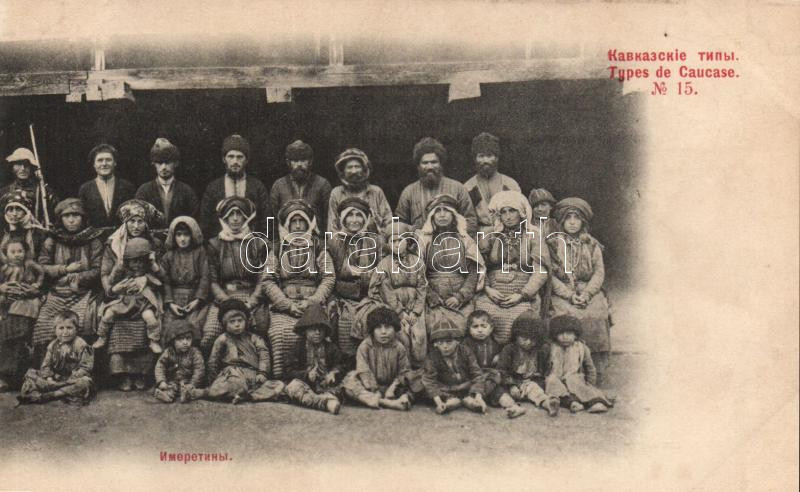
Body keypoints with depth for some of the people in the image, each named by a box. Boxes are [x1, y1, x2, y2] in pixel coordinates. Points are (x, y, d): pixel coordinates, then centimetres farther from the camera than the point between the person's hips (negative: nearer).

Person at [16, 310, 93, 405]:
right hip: (55, 378, 5)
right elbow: (46, 364, 9)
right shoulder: (53, 345, 9)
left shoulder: (81, 345, -7)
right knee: (31, 373, -6)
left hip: (73, 379, -4)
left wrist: (71, 379, -21)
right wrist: (48, 377, -11)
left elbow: (85, 367, -11)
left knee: (85, 382, -37)